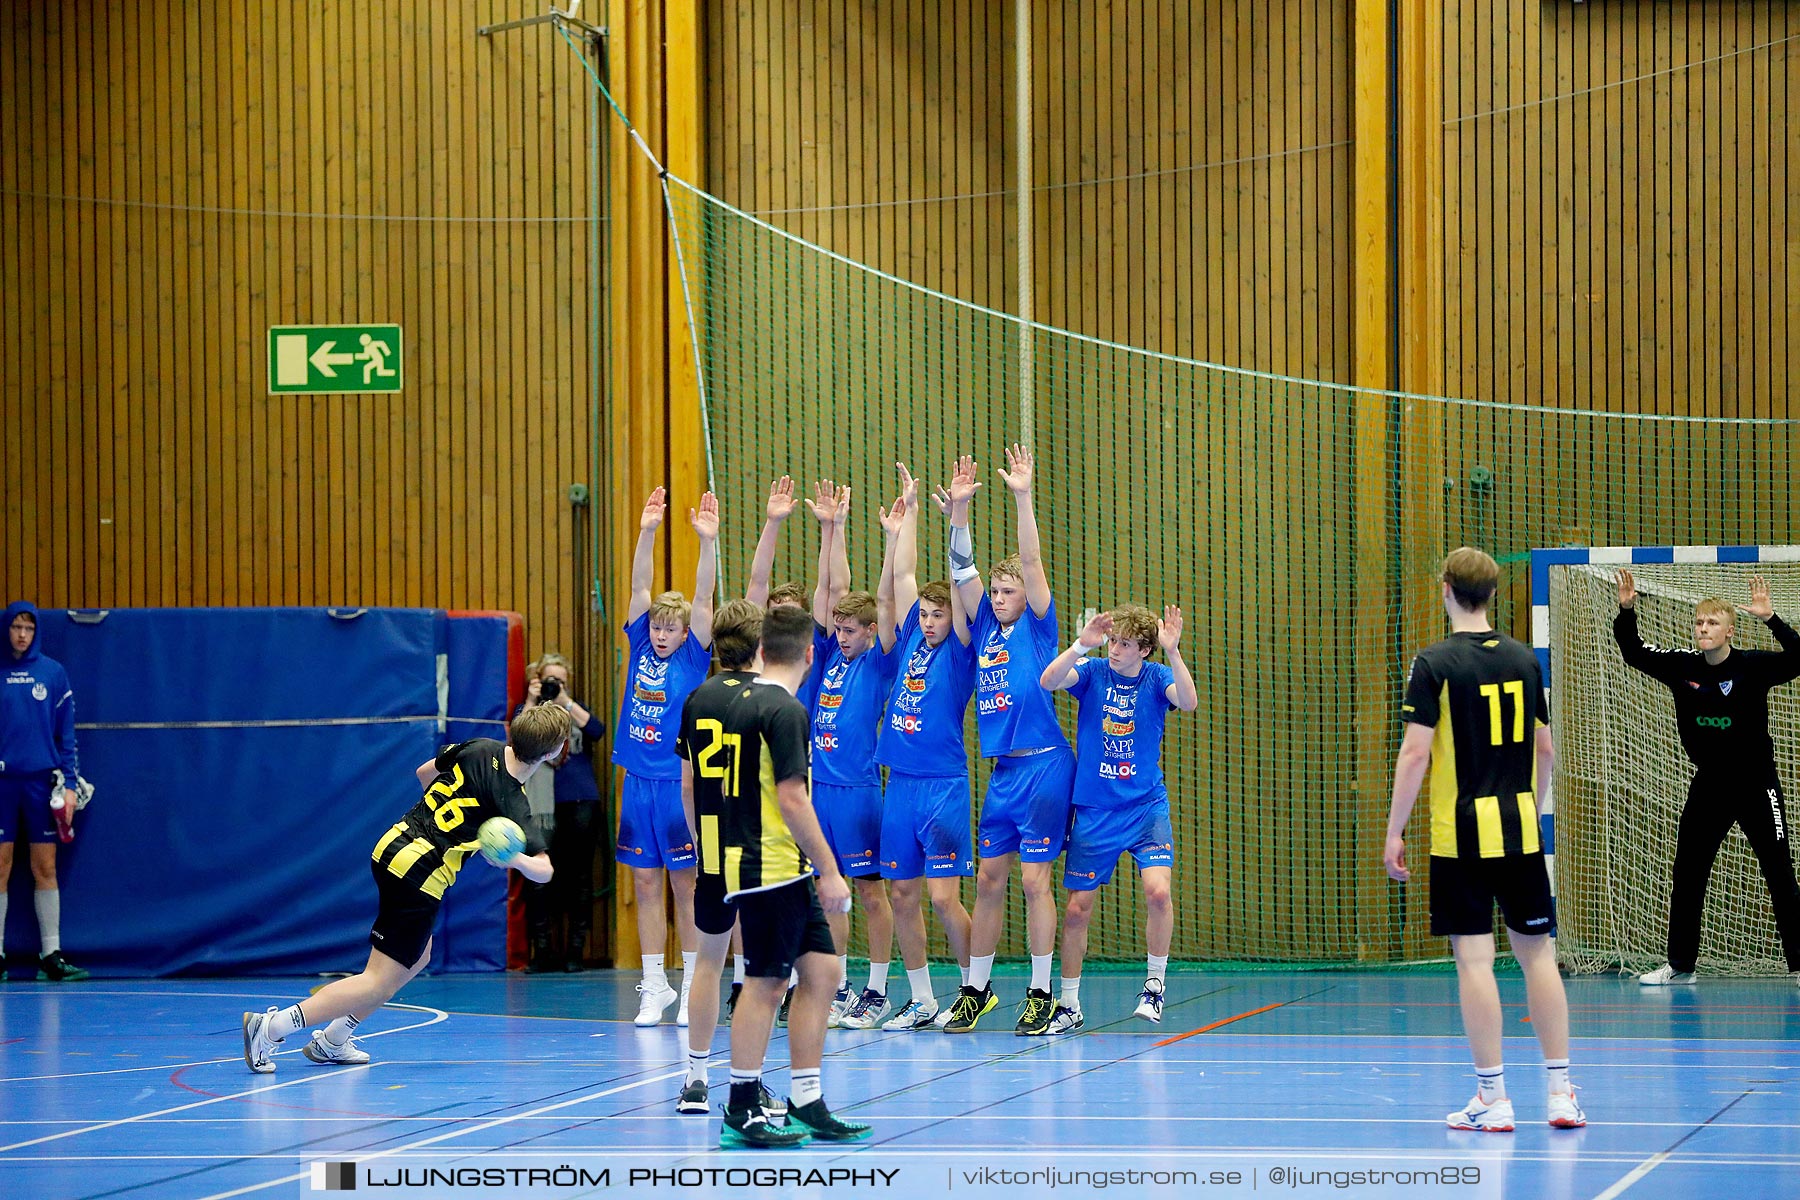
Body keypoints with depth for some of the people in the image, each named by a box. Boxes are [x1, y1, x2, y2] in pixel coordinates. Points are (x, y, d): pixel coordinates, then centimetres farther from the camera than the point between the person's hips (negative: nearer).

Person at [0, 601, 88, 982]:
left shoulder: (53, 673, 6)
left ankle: (51, 955, 4)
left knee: (45, 868, 1)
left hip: (42, 781, 1)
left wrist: (70, 783, 1)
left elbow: (66, 732, 7)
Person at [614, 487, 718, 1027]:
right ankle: (654, 988, 11)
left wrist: (708, 541, -21)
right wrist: (647, 532, -10)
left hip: (680, 783, -4)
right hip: (638, 781, 4)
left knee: (685, 885, 0)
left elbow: (703, 598, -11)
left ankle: (693, 989, 5)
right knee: (645, 885, 6)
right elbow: (640, 586, 0)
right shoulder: (640, 646, 7)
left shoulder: (693, 657, -2)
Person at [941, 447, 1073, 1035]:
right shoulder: (986, 629, 12)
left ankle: (1041, 994, 0)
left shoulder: (1037, 628, -1)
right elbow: (963, 568, 7)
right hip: (1002, 771, 6)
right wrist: (959, 507, -4)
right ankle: (975, 987, 16)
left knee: (1034, 878, -5)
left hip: (1043, 766, -6)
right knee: (989, 880, 8)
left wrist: (1023, 498, -20)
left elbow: (1031, 561, -11)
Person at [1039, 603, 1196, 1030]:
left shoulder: (1156, 677, -4)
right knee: (1077, 909, 2)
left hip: (1147, 807, -1)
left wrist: (1173, 652, -36)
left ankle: (1155, 983, 0)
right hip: (1093, 811, 1)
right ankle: (1069, 1005, 17)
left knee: (1158, 890, -21)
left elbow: (1189, 702, -24)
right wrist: (1082, 645, -35)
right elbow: (1048, 681, -22)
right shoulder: (1092, 672, -3)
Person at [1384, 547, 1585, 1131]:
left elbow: (1415, 753, -12)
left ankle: (1493, 1099, -1)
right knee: (1537, 953, 9)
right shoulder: (1524, 659, 7)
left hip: (1461, 835, -4)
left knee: (1475, 959, -2)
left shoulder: (1435, 663, -7)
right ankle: (1561, 1093, 9)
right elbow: (1545, 749, 14)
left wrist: (1395, 832, -6)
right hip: (1520, 831, 4)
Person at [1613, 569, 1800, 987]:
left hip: (1756, 784, -4)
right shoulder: (1682, 667, -2)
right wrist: (1626, 611, -10)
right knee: (1687, 877, 6)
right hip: (1708, 785, 4)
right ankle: (1679, 965, 16)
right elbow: (1634, 653, 5)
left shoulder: (1752, 667, -13)